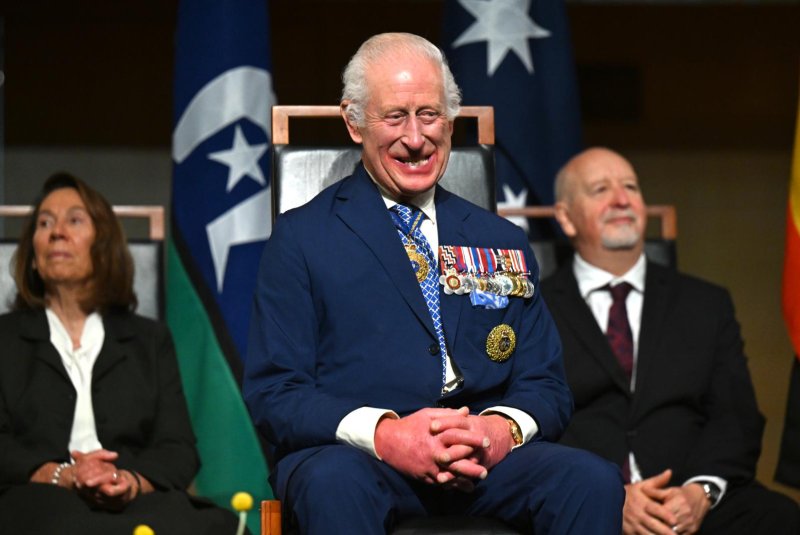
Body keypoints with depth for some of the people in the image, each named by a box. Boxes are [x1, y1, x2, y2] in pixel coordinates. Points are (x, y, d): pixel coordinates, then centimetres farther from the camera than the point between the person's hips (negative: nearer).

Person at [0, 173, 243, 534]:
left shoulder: (150, 340, 26)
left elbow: (178, 448, 11)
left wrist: (133, 482, -13)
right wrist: (61, 476, -16)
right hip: (39, 503, -1)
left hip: (136, 503, 1)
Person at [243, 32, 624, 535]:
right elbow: (275, 393, 0)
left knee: (594, 480, -26)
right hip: (350, 457, -3)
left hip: (486, 457, 4)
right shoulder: (301, 238, 8)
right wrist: (383, 434, -19)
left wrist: (504, 428, -11)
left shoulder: (504, 243, 19)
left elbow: (546, 385, 14)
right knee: (334, 486, -38)